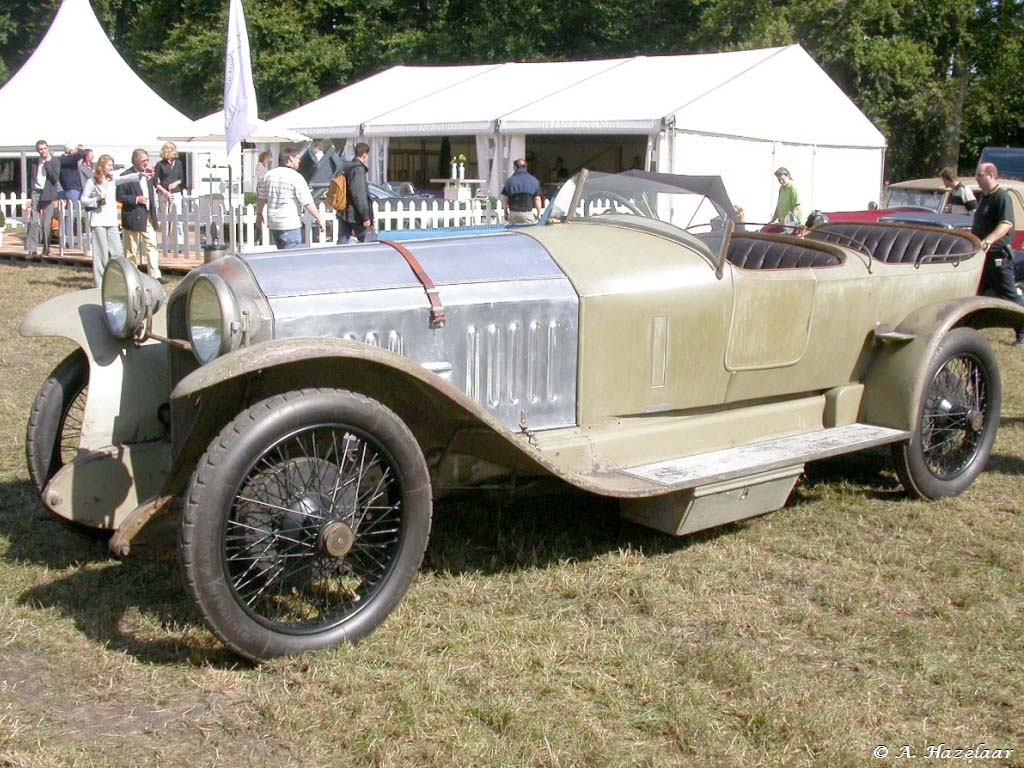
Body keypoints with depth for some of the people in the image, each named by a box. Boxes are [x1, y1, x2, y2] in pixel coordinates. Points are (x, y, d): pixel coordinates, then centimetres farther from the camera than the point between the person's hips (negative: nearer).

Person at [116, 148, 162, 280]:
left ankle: (155, 275, -2)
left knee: (152, 245, -1)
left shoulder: (149, 173, 11)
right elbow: (119, 196, -13)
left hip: (148, 216, 6)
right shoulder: (126, 176, -11)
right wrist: (136, 199, -19)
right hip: (133, 217, -6)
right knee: (132, 249, 4)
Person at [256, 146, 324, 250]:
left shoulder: (269, 175, 7)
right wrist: (319, 218, -6)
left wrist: (259, 215, 24)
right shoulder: (296, 177, -13)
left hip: (273, 223, 7)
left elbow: (261, 198, 12)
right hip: (290, 225, -7)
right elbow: (307, 203, -14)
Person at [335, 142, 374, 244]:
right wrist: (366, 217, -20)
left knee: (341, 243, 6)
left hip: (343, 213, 8)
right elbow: (360, 195, -21)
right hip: (355, 215, -8)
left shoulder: (344, 168, 11)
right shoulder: (358, 169, -16)